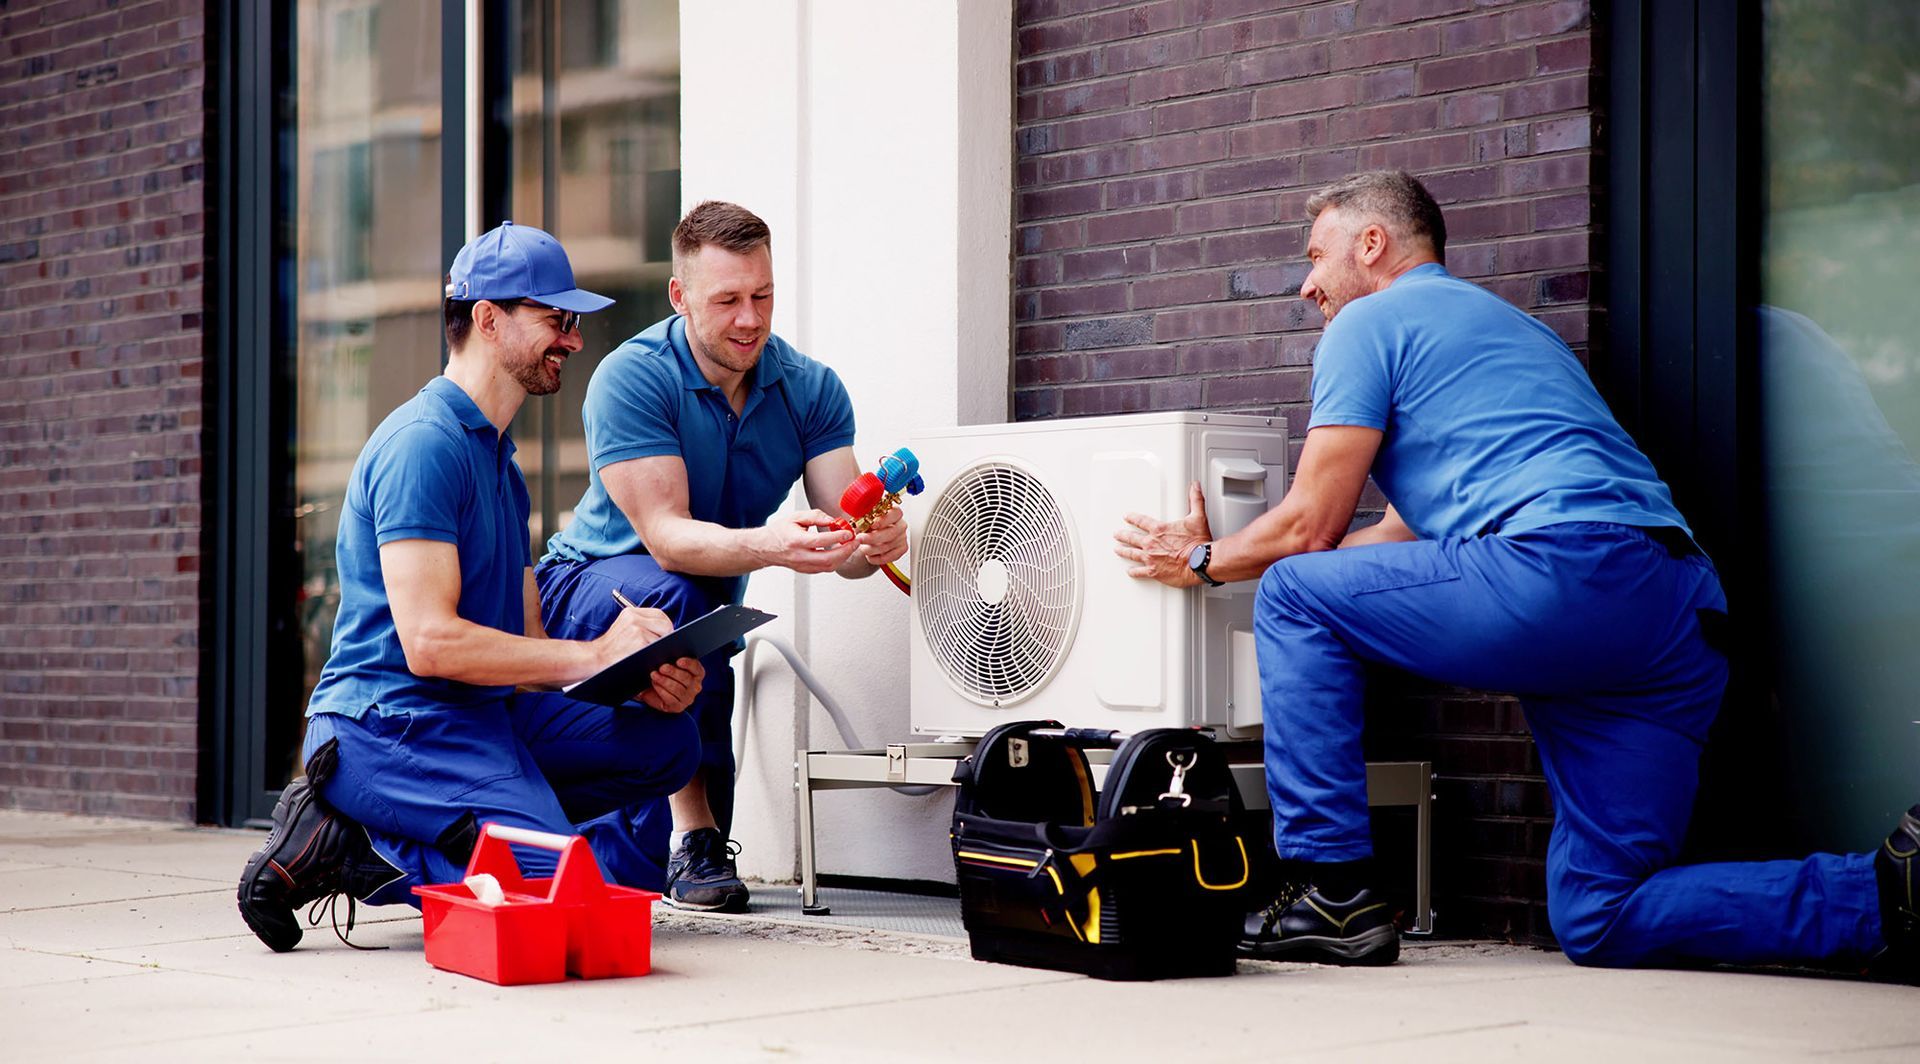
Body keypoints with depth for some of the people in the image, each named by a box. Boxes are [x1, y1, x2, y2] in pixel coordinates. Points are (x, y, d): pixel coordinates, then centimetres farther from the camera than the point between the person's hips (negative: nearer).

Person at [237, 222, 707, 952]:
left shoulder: (497, 456, 23)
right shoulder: (423, 442, -10)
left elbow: (525, 646, 17)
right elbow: (430, 641, -19)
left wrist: (643, 680, -1)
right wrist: (593, 655, -14)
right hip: (393, 721, -10)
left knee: (665, 740, -4)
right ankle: (355, 852, -8)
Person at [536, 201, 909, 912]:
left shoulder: (811, 388, -11)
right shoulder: (630, 380, -24)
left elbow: (842, 543, -19)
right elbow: (666, 537, -34)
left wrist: (875, 542, -43)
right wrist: (772, 546, -52)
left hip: (705, 603, 5)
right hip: (585, 589, -5)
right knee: (679, 598, -40)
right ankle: (691, 831, -30)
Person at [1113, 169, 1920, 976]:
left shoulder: (1371, 320, 10)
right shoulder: (1502, 323, 37)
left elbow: (1310, 527, 6)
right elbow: (1409, 531, 39)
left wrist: (1201, 561, 26)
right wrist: (1228, 551, 45)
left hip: (1564, 574, -9)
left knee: (1294, 596, 8)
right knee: (1600, 923, 7)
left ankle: (1331, 893, 3)